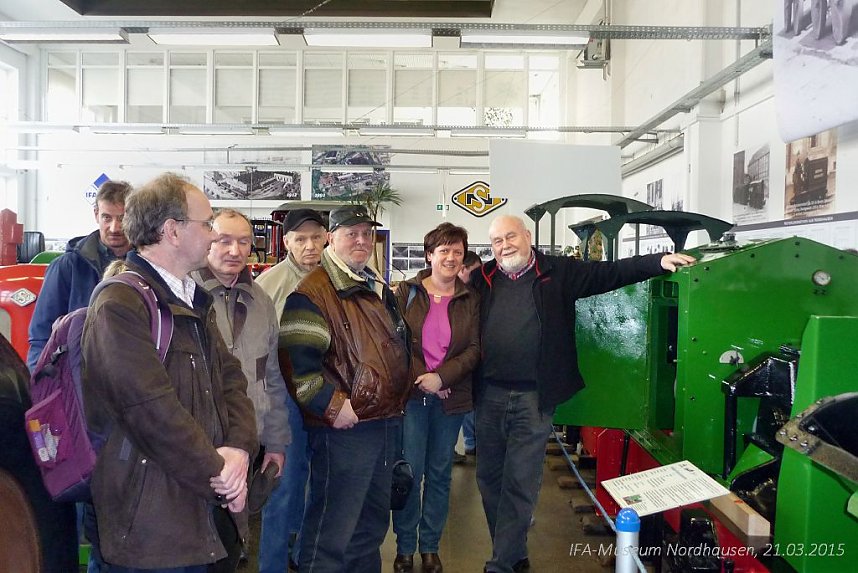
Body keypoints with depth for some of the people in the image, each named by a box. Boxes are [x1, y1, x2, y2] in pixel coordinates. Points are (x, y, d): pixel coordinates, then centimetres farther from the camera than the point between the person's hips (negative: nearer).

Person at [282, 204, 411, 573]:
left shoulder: (377, 288, 15)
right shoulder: (313, 291, -13)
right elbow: (297, 362, -21)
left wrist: (400, 397, 20)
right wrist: (333, 406, -22)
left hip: (386, 422, 9)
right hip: (344, 429, -9)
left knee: (373, 523, 21)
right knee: (331, 532, -1)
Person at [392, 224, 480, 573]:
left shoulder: (470, 299, 4)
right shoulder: (407, 292, 1)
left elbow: (474, 349, -1)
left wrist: (441, 377, -14)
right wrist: (419, 379, -12)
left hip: (450, 398, 2)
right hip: (411, 395, -1)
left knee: (439, 473, 12)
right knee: (409, 472, 3)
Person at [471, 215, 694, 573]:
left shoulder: (558, 273, 1)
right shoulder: (483, 279, 7)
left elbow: (609, 273, 0)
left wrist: (657, 261, -8)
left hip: (533, 399, -3)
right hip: (489, 396, 4)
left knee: (520, 483, 1)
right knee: (489, 478, 13)